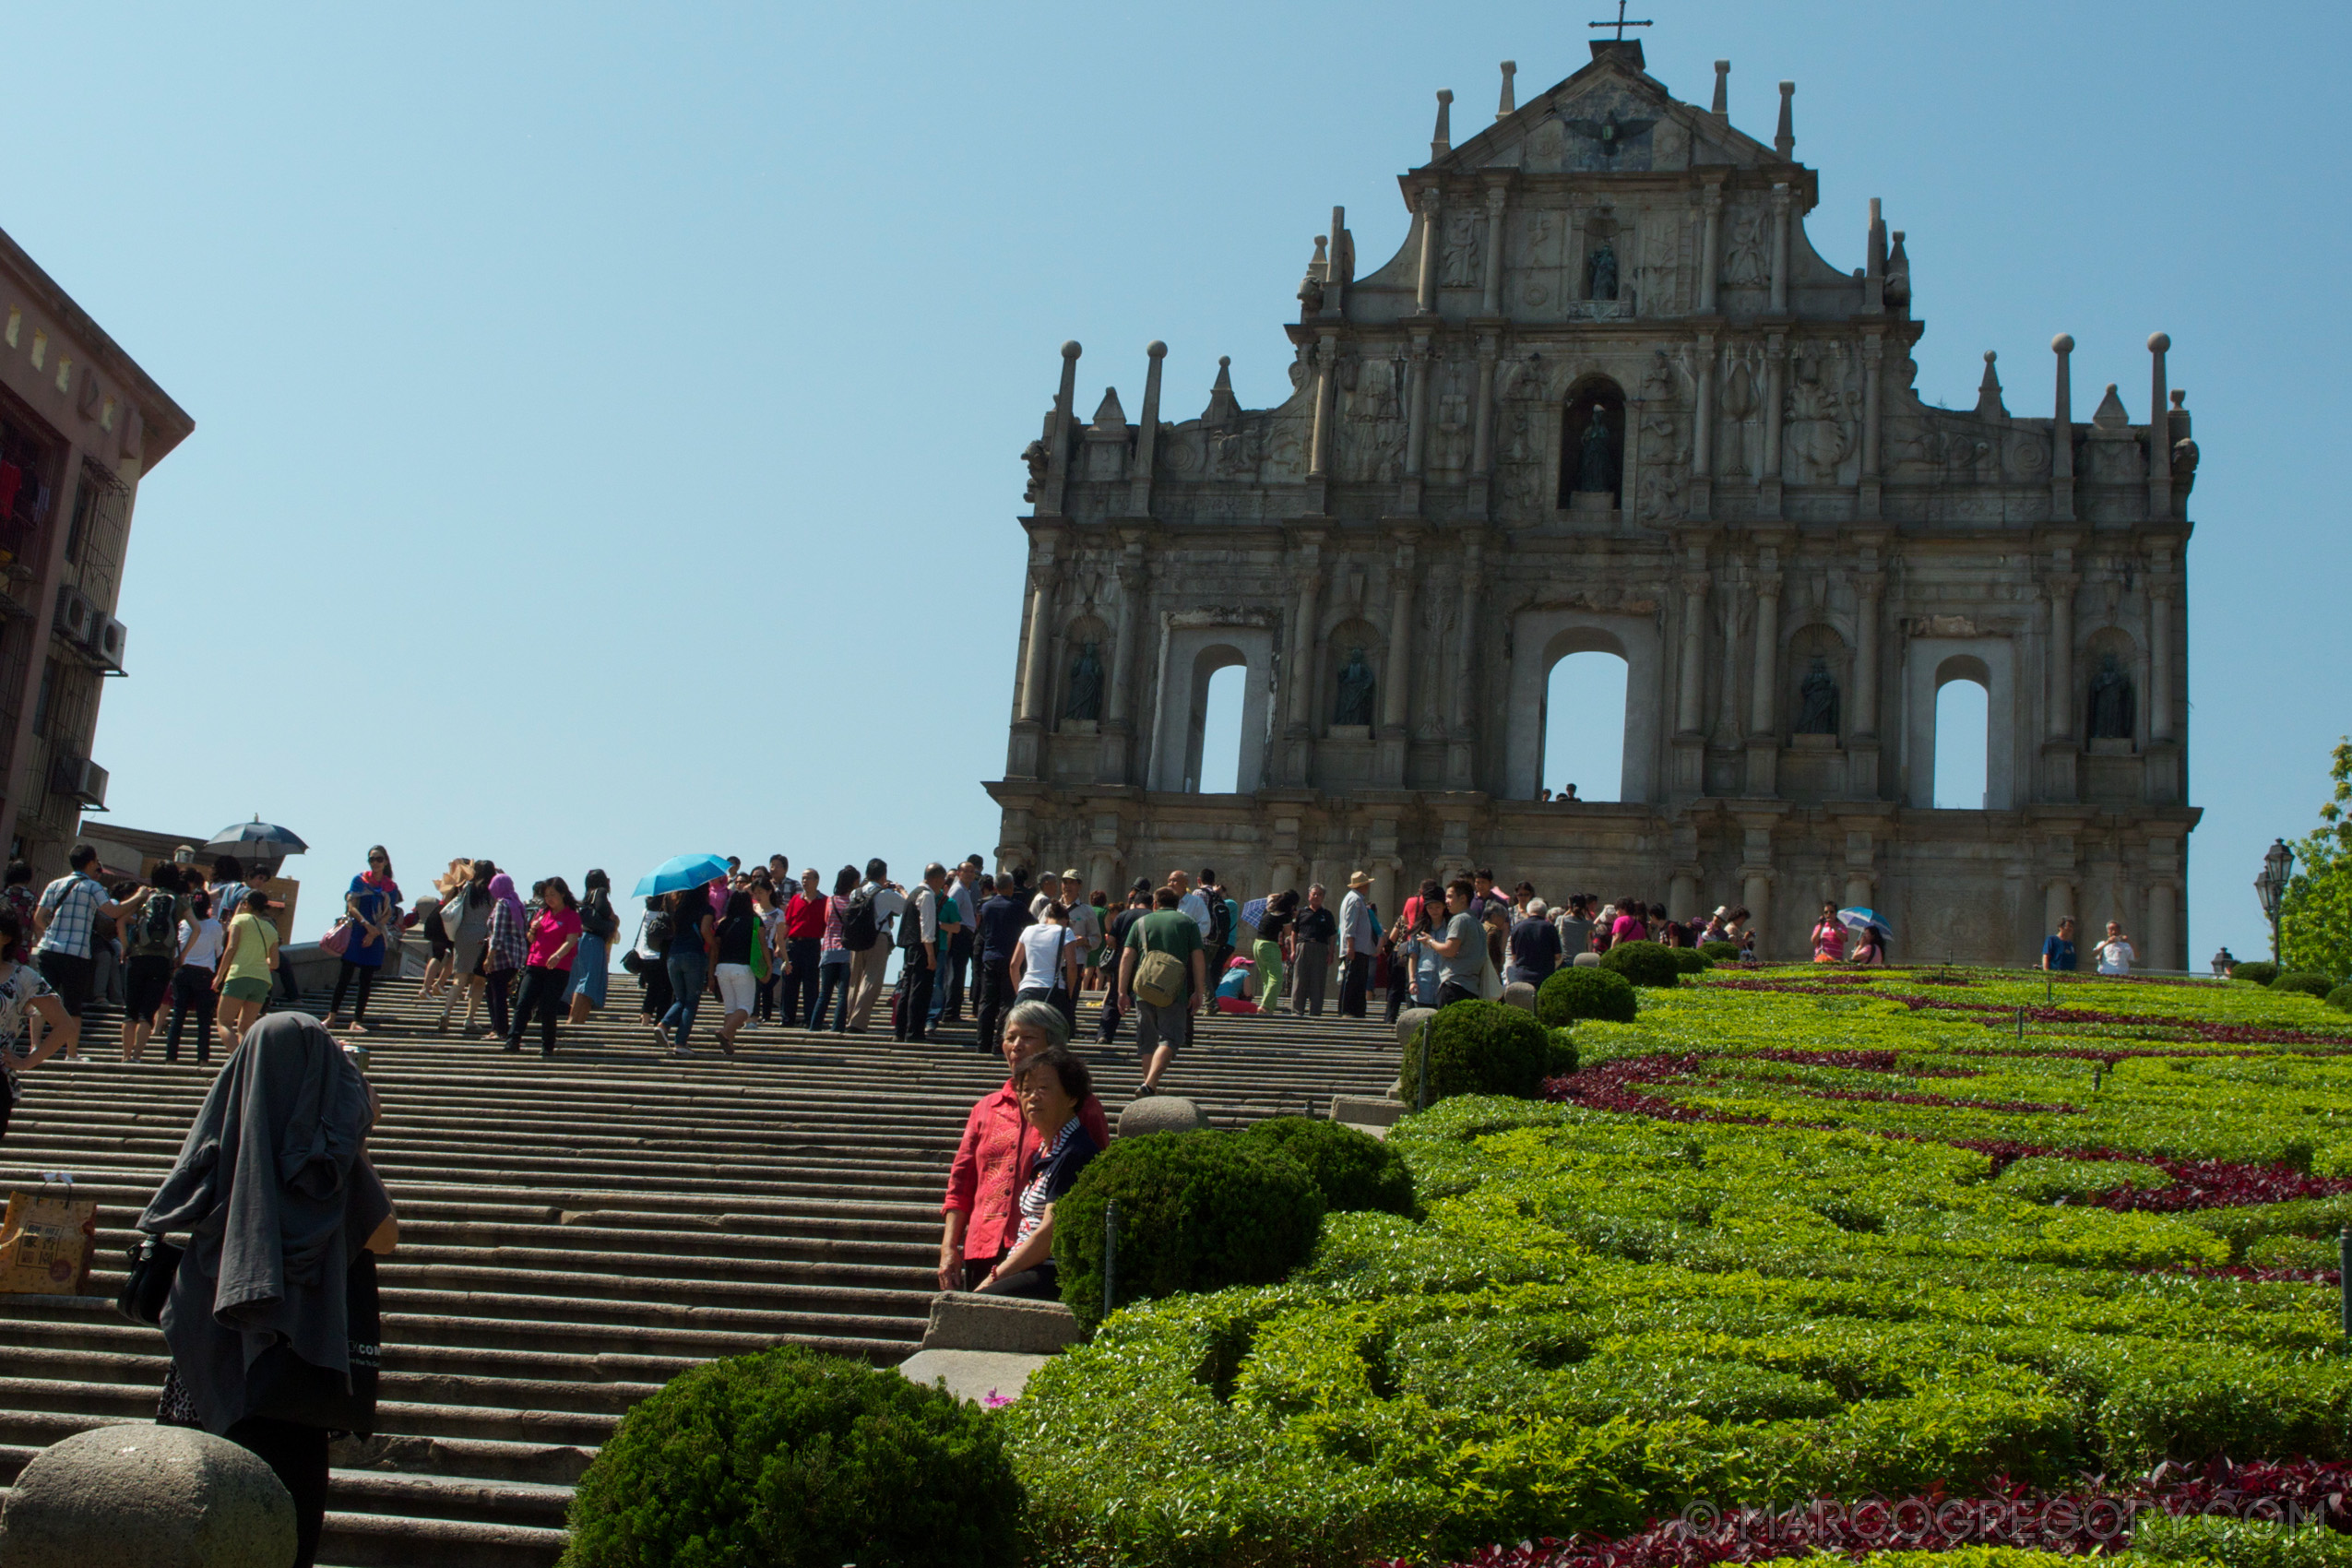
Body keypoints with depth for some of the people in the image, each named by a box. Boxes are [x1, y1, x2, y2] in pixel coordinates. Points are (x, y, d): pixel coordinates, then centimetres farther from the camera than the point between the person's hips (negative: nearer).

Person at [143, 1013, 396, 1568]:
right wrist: (360, 1142, 4)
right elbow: (385, 1237, -3)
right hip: (289, 1349, -4)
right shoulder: (327, 1150, -11)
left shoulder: (223, 1129, -1)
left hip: (208, 1344, 4)